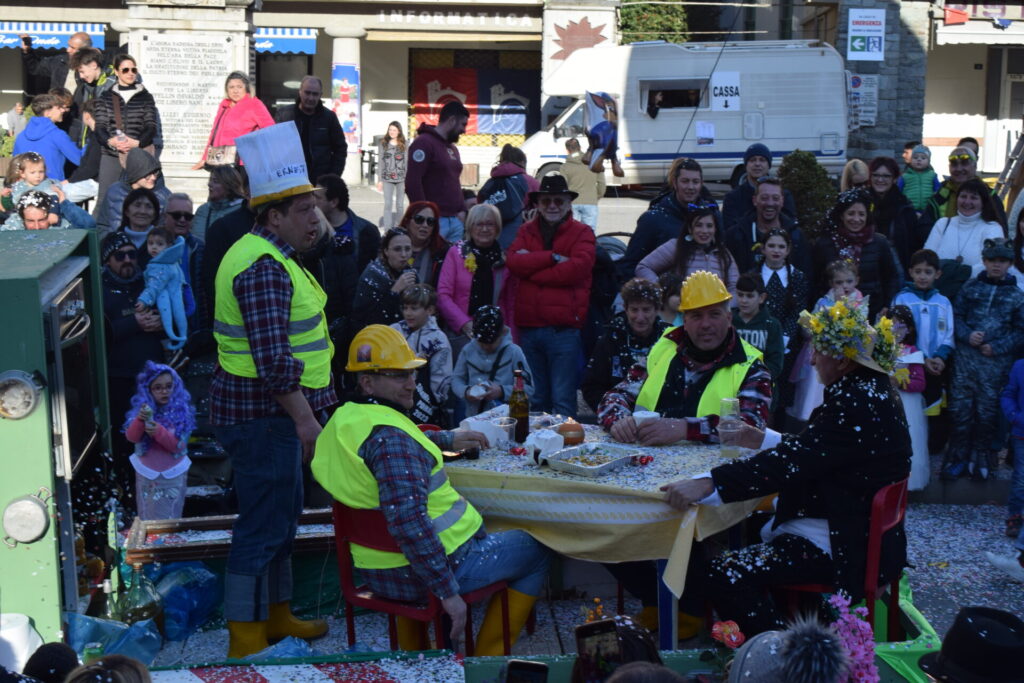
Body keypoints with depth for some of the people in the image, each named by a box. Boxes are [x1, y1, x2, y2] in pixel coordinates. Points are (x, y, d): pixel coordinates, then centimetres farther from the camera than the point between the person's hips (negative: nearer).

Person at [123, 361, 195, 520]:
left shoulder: (181, 411, -10)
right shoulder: (144, 409, -4)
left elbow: (179, 446, -14)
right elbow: (131, 437, -13)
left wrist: (159, 432, -31)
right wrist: (140, 420, -32)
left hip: (172, 475, -2)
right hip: (147, 473, 2)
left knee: (170, 519, 7)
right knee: (147, 519, 12)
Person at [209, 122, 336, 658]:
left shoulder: (270, 257, 14)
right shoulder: (264, 268, -21)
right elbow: (273, 360, -28)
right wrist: (306, 420, -23)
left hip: (270, 413, 11)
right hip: (261, 414, -11)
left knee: (282, 515, 20)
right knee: (262, 526, -2)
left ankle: (276, 616, 34)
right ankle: (246, 641, 8)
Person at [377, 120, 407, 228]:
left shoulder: (405, 144, 3)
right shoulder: (383, 144, 4)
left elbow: (407, 162, 2)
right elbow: (381, 163, 5)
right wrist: (380, 180, 0)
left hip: (401, 179, 0)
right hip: (387, 179, 0)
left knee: (400, 205, 6)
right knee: (388, 204, -5)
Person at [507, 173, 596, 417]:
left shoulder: (582, 232, 4)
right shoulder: (526, 231, 15)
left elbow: (578, 267, -14)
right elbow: (513, 261, -3)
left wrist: (531, 267, -7)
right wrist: (553, 257, -12)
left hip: (564, 329, -4)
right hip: (529, 326, 4)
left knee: (562, 401, -3)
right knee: (535, 399, 13)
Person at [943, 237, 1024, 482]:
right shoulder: (970, 287, 7)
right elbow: (956, 315, 7)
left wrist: (997, 347, -10)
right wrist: (967, 335, -11)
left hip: (996, 360, -1)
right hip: (965, 355, 1)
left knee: (987, 409, 5)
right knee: (960, 406, 2)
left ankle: (980, 457, 19)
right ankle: (958, 456, 13)